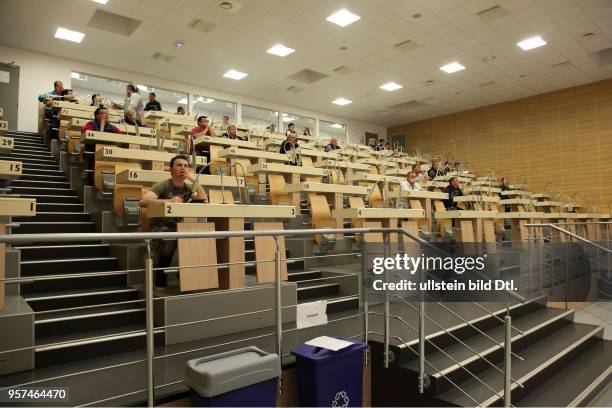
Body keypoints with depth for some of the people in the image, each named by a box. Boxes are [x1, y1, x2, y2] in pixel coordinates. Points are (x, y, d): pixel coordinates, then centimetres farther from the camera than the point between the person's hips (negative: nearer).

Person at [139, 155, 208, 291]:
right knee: (168, 244, -35)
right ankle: (160, 280, -11)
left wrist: (196, 181, -15)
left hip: (179, 227, 5)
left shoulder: (188, 188, 8)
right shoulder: (162, 186, -9)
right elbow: (143, 201, -25)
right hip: (161, 227, -5)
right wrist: (169, 201, -34)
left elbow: (204, 201, -6)